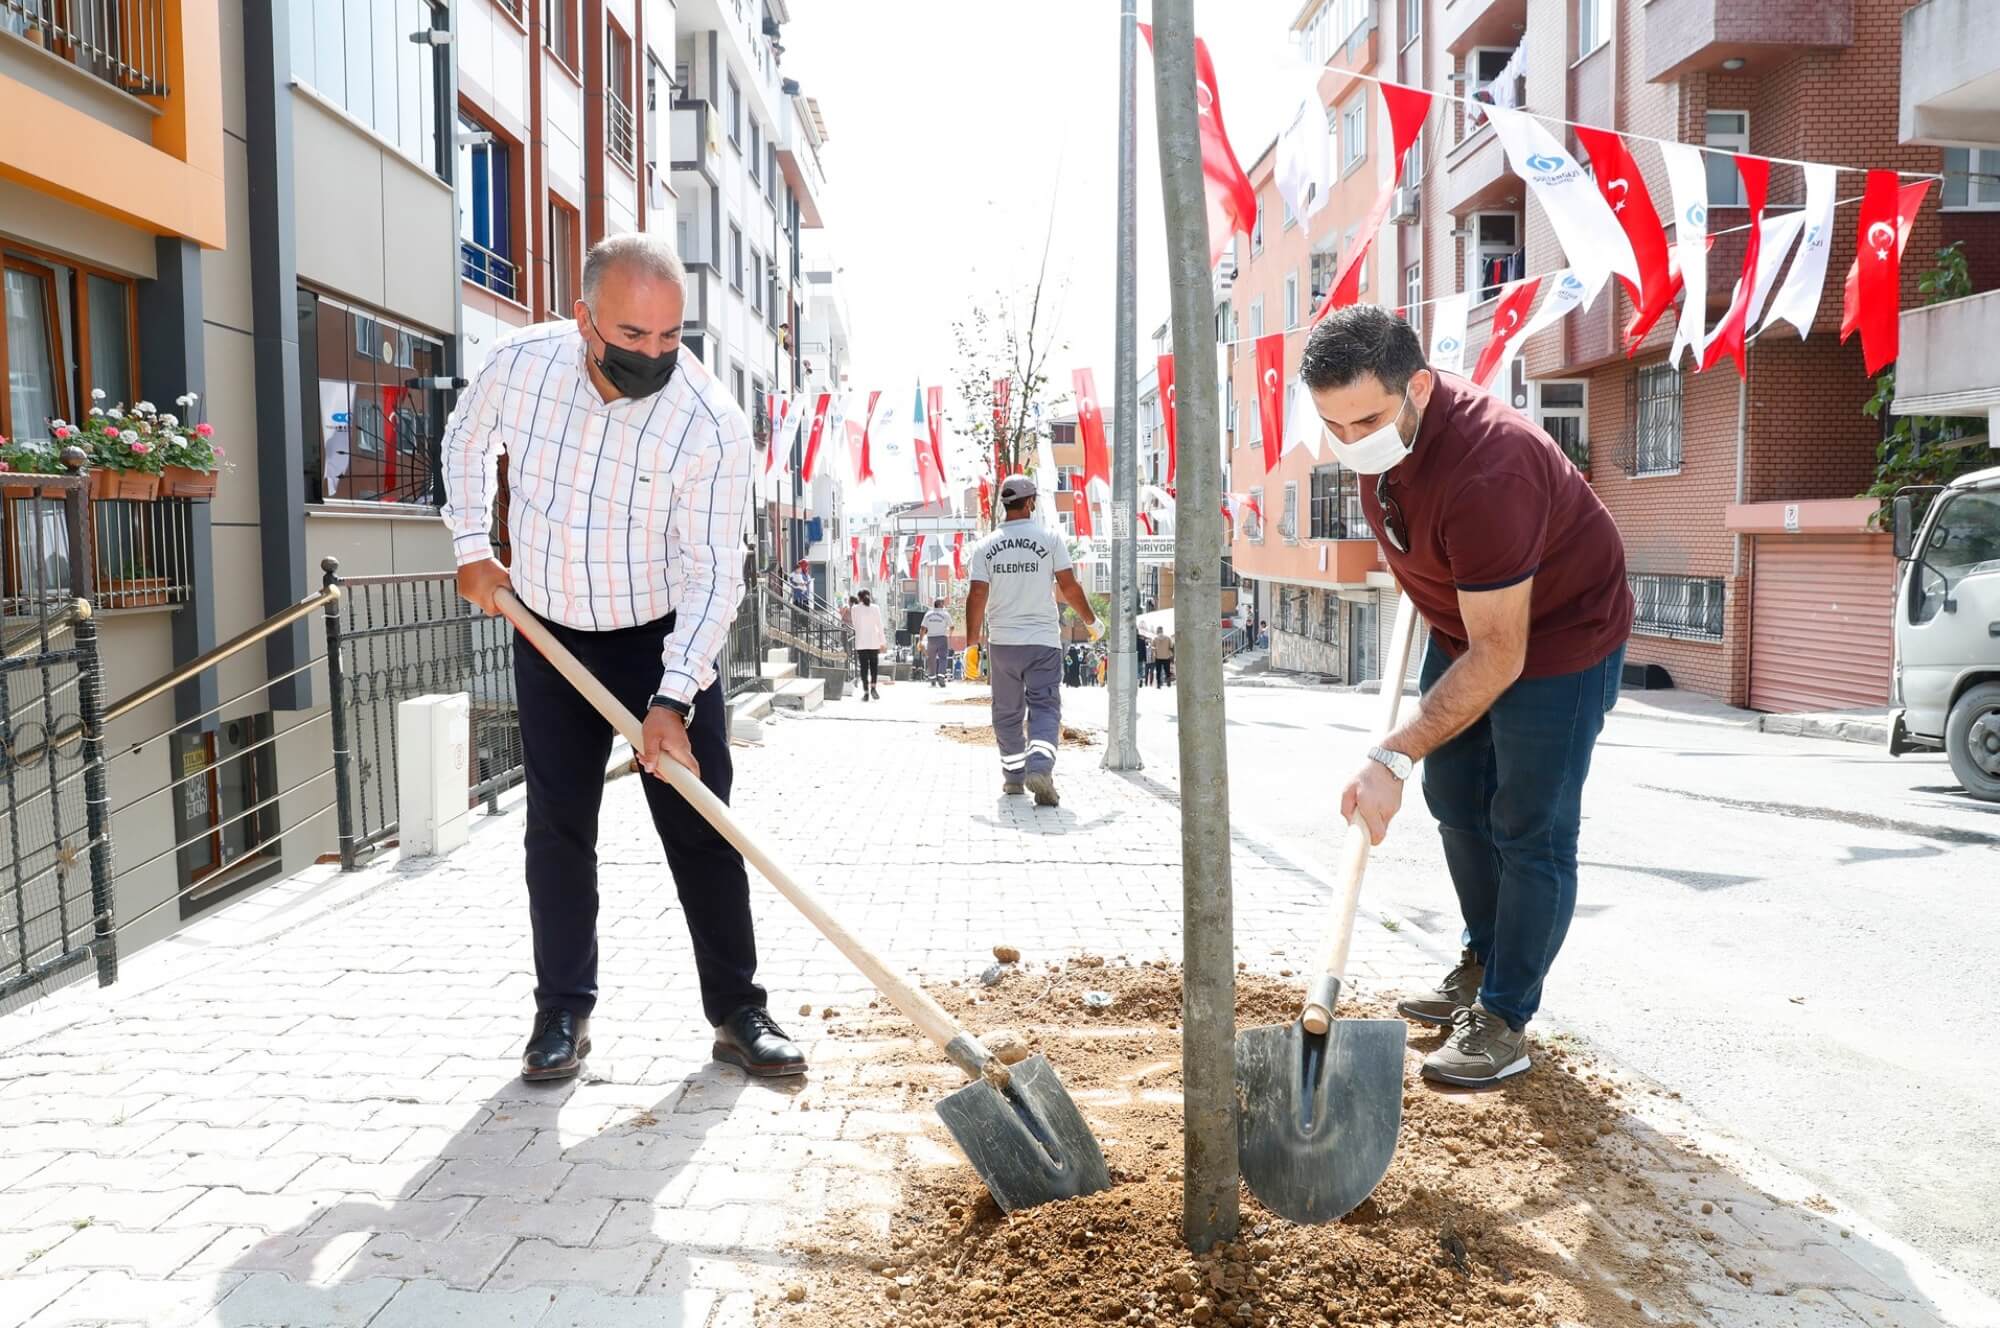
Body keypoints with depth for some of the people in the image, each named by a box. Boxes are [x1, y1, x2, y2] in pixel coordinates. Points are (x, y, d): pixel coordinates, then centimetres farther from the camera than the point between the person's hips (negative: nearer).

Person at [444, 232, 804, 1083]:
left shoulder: (713, 424, -25)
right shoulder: (519, 364, -15)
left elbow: (714, 575, -23)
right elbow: (467, 440, 9)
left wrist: (671, 702, -30)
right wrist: (472, 546, 2)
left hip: (667, 639, -2)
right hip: (549, 637, 3)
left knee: (701, 830, -1)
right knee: (556, 830, 5)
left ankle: (738, 1013, 9)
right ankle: (562, 1012, 17)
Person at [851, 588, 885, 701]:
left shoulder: (855, 609, -1)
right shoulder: (875, 608, -1)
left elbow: (855, 625, 5)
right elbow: (880, 626, -1)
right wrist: (883, 641, 3)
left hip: (861, 642, 0)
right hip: (873, 641, 0)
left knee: (864, 666, 3)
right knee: (874, 665, 11)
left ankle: (866, 692, -1)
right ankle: (873, 687, -7)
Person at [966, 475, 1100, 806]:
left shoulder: (986, 546, 1)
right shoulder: (1049, 539, -3)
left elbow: (977, 595, -3)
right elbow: (1069, 586, -4)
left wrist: (971, 640, 3)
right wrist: (1092, 621, 10)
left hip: (1002, 641, 2)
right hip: (1044, 641, -2)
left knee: (1007, 712, 14)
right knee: (1045, 707, -2)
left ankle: (1013, 776, 21)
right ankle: (1039, 767, -23)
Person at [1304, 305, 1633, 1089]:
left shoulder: (1485, 473, -40)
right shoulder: (1373, 437, -15)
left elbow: (1497, 658, -36)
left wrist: (1393, 759, -38)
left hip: (1558, 637, -8)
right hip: (1462, 623, 9)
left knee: (1530, 834, -4)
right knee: (1455, 800, 16)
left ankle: (1505, 1020, 7)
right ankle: (1484, 962, 34)